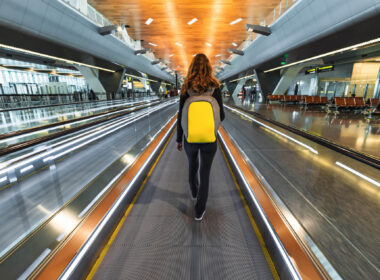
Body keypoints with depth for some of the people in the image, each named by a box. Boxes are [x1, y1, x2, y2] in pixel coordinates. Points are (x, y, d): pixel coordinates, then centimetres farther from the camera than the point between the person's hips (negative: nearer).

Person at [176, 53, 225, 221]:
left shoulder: (186, 89, -7)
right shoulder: (215, 88, -7)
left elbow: (181, 117, -6)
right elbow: (221, 116, -5)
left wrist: (178, 139, 5)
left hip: (190, 138, 1)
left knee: (192, 165, 27)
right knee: (205, 172, 10)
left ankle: (194, 192, 51)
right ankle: (199, 211, 18)